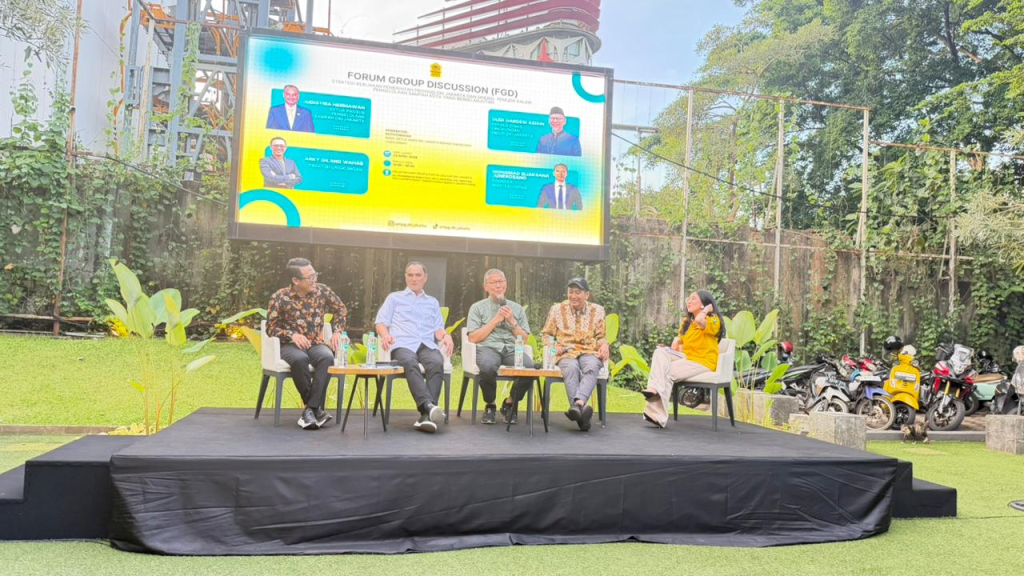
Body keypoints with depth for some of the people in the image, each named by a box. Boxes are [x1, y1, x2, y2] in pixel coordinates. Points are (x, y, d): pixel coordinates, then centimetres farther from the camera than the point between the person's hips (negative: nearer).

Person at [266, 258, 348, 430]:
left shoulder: (321, 290, 1)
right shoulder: (280, 297, -8)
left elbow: (341, 309, 16)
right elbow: (271, 328, -3)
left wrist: (337, 331, 3)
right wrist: (292, 334, -20)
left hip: (316, 343, 2)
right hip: (290, 345, -2)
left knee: (327, 357, -34)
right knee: (300, 359, -38)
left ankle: (310, 409, -31)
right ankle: (317, 408, -21)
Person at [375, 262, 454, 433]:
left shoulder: (433, 302, 31)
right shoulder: (394, 298, 26)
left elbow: (438, 329, 21)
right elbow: (381, 322, 16)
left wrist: (446, 335, -3)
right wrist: (385, 334, -7)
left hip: (427, 345, 2)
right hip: (403, 344, -1)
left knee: (437, 363, -35)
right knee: (411, 363, -39)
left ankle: (426, 415, -47)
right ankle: (428, 405, -55)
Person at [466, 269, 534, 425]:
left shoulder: (517, 308, 21)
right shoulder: (477, 308, 14)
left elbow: (524, 339, 15)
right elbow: (473, 338, 3)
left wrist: (512, 321, 0)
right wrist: (495, 320, -1)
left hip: (512, 349, 2)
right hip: (488, 348, -2)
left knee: (529, 367, -32)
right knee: (488, 366, -39)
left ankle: (510, 403, -5)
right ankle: (490, 406, -10)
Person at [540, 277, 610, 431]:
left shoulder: (597, 311, 15)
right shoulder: (557, 309, 11)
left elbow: (600, 336, 21)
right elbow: (547, 333, 16)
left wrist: (604, 345, -2)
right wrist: (553, 346, -5)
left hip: (589, 352, 1)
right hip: (566, 352, -1)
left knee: (592, 367, -37)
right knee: (572, 368, -38)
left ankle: (578, 403, -59)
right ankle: (581, 409, -54)